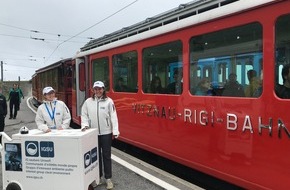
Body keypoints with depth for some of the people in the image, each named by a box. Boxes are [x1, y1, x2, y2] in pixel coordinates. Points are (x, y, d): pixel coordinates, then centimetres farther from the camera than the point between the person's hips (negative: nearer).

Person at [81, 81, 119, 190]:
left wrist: (115, 131, -10)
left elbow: (113, 117, -6)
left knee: (106, 156, 7)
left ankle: (108, 178, 19)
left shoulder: (109, 101, -5)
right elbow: (84, 115, 5)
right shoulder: (88, 102, 1)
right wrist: (85, 125, -12)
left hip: (106, 133, -2)